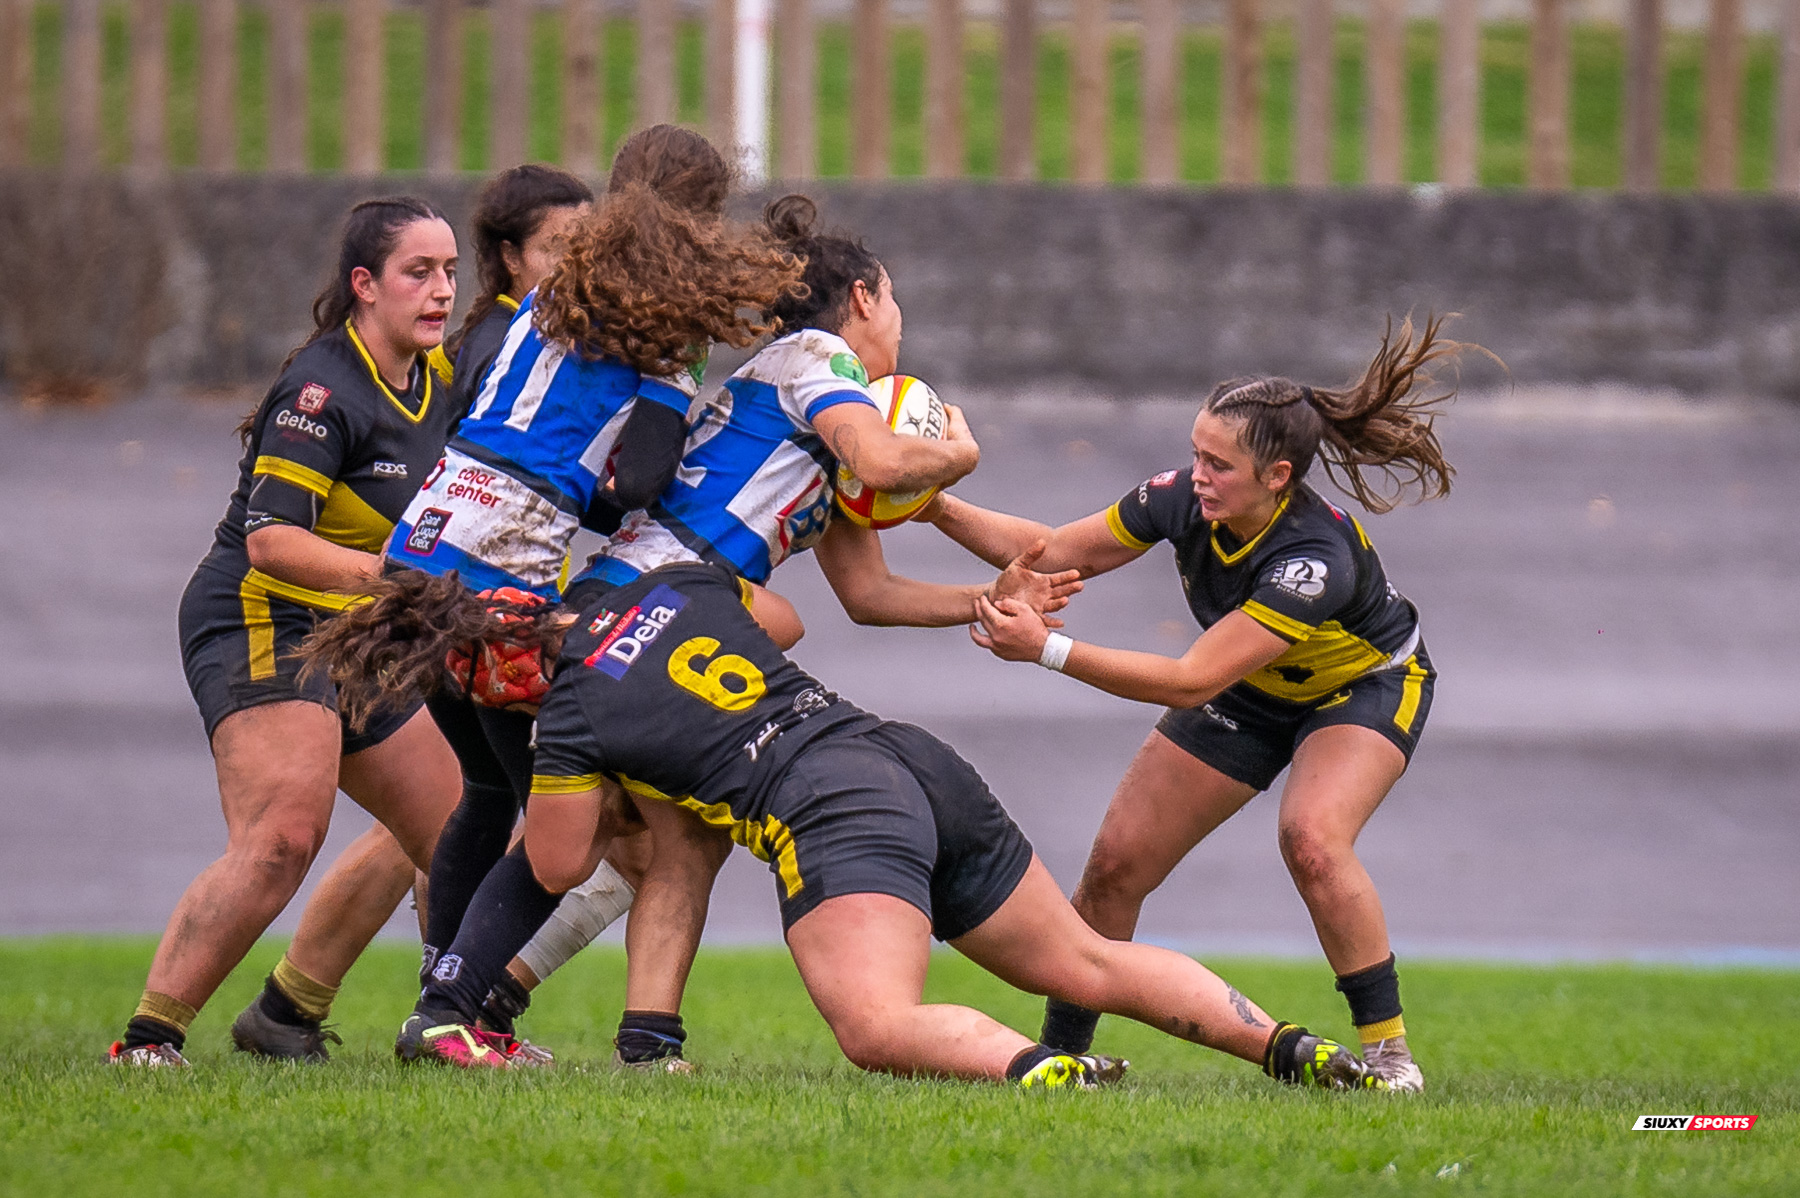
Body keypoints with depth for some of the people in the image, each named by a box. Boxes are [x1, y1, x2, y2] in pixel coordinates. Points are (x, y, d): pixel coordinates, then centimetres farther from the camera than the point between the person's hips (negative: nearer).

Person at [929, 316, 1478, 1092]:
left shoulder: (1316, 559, -41)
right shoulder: (1184, 498, -24)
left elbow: (1192, 682, -42)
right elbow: (1059, 551, -11)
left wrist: (1048, 650, -44)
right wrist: (941, 509, -24)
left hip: (1367, 686, -6)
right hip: (1252, 695, 6)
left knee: (1312, 838, -33)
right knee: (1117, 861, -3)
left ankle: (1387, 1051, -19)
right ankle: (1059, 1054, 14)